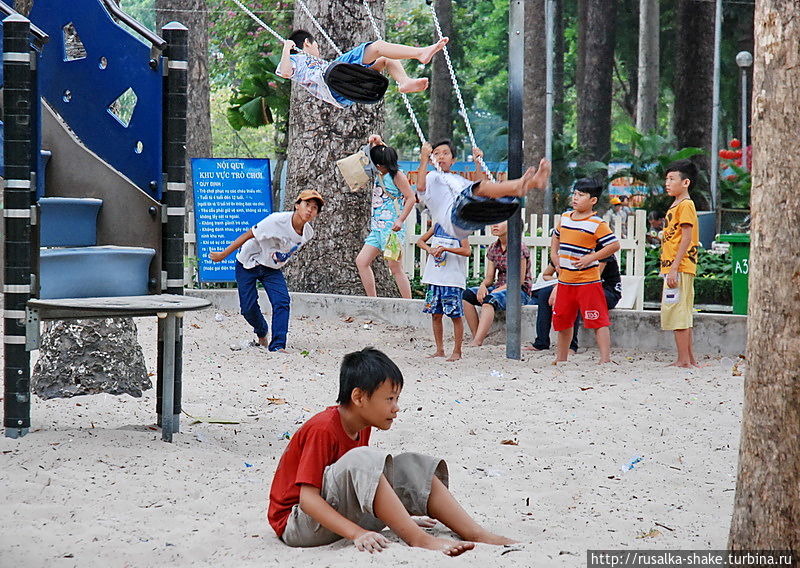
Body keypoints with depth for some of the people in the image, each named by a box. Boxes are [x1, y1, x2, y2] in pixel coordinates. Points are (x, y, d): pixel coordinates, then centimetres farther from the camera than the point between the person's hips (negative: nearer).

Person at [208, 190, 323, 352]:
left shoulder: (308, 233, -11)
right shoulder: (277, 220, -31)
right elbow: (248, 235, -22)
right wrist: (223, 255, -16)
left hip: (272, 269, 4)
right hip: (249, 264, -4)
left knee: (282, 301, -18)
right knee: (248, 307, -4)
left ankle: (277, 345, -17)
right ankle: (261, 333, 28)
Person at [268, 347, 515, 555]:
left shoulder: (362, 427, 7)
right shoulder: (321, 430, -21)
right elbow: (308, 498, -26)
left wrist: (398, 518, 13)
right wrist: (356, 533, -34)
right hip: (295, 525, -9)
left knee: (411, 467, -2)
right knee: (362, 459, -32)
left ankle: (478, 535, -8)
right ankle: (420, 540, -31)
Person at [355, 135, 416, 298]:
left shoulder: (397, 175, -8)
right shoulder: (380, 174, 14)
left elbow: (411, 198, -12)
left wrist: (400, 220, -20)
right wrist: (376, 143, 12)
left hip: (392, 228, -9)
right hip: (377, 228, 9)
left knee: (395, 268, -8)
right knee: (361, 261, 2)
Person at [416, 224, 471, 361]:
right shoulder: (437, 226, 10)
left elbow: (467, 251, -18)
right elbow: (420, 241, 19)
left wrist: (444, 248, -23)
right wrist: (429, 249, -2)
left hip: (453, 281, -5)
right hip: (434, 278, 5)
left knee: (456, 316, -2)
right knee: (435, 315, 8)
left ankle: (457, 352, 6)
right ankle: (439, 350, 17)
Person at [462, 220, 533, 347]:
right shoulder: (493, 248, 12)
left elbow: (520, 280, -14)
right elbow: (490, 277, 11)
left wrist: (498, 290, -21)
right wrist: (483, 286, -12)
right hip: (499, 288, 7)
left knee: (489, 299, -36)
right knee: (467, 294, -15)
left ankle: (477, 342, -47)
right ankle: (476, 337, -20)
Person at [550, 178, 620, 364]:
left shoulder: (597, 224, -10)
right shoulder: (565, 218, 11)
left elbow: (614, 245, -15)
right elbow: (556, 237, 30)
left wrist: (591, 258, -17)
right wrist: (554, 255, 14)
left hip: (588, 281, -7)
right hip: (565, 280, 7)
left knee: (598, 320, -9)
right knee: (562, 320, 15)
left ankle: (605, 359, -11)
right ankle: (561, 358, 28)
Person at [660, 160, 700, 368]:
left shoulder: (685, 205, -11)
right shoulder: (675, 206, 19)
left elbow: (686, 238, -18)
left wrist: (674, 268, -22)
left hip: (680, 268, -10)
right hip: (672, 268, 10)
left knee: (678, 314, -10)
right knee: (682, 315, 12)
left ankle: (684, 360, -9)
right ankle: (690, 359, 17)